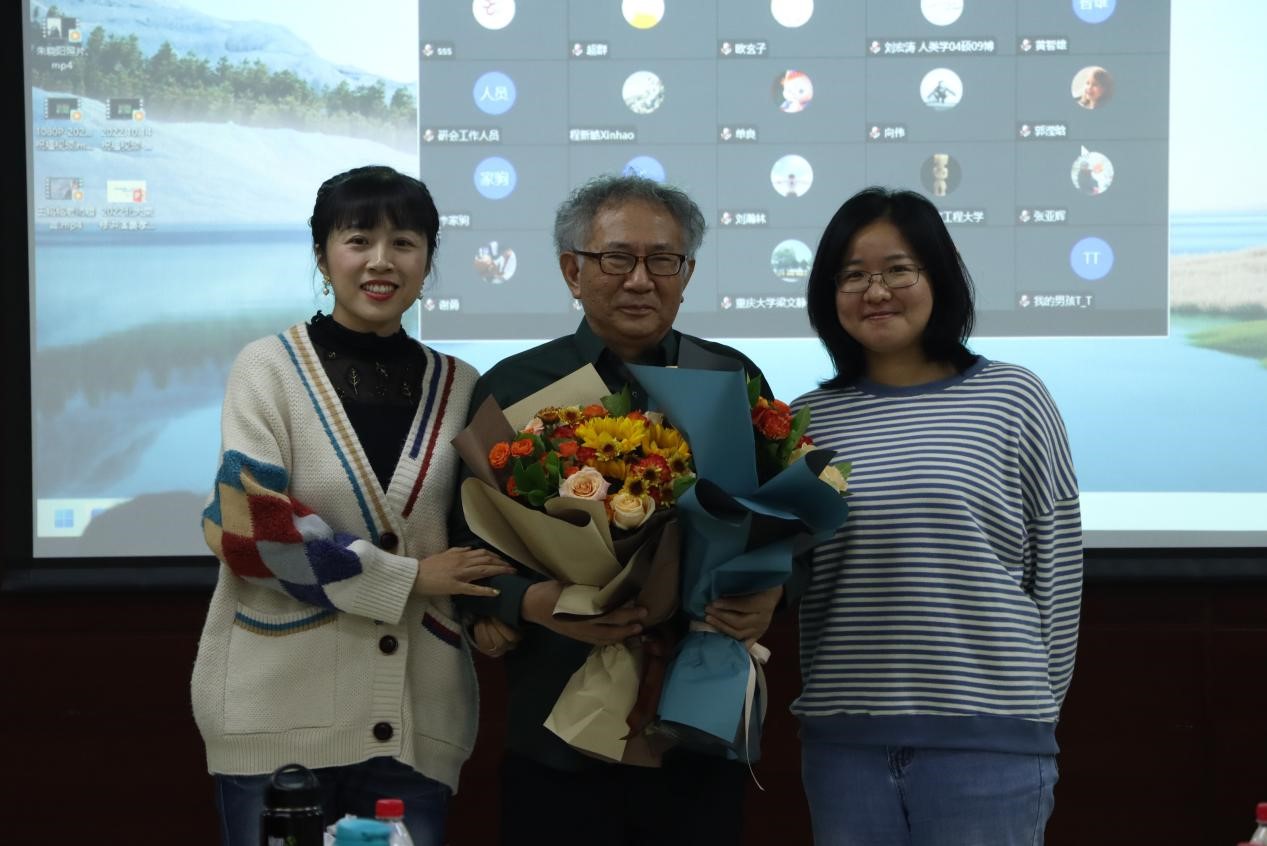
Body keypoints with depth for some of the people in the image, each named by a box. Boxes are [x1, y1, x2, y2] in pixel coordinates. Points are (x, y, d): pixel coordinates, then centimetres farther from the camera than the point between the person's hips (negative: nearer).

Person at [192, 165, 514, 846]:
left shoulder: (459, 387, 10)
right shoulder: (269, 367, -1)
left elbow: (481, 535, 16)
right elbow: (248, 526, -11)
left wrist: (496, 608, -5)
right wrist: (404, 578, -10)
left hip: (415, 714, 3)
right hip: (281, 705, -3)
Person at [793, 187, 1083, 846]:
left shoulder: (1013, 398, 0)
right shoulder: (807, 420, 7)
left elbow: (1057, 573, 3)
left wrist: (1034, 707, 4)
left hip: (987, 736, -2)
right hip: (845, 737, 3)